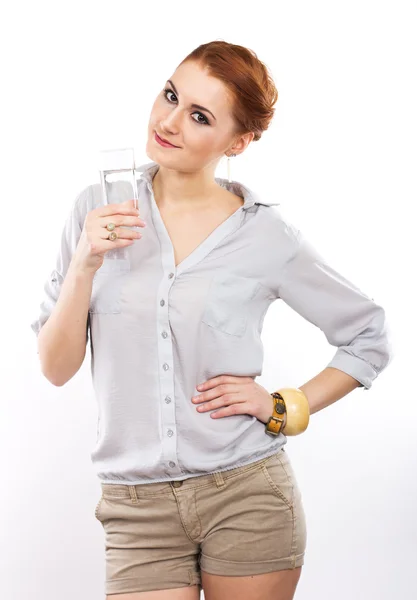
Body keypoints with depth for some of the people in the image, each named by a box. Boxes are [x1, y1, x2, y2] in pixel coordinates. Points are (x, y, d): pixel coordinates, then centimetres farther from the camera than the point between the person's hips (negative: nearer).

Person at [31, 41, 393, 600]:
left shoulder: (267, 234, -4)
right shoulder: (99, 209, 0)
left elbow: (369, 337, 7)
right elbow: (56, 367, -1)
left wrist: (287, 408, -3)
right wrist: (85, 264, -14)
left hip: (247, 497, -1)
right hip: (139, 511, 1)